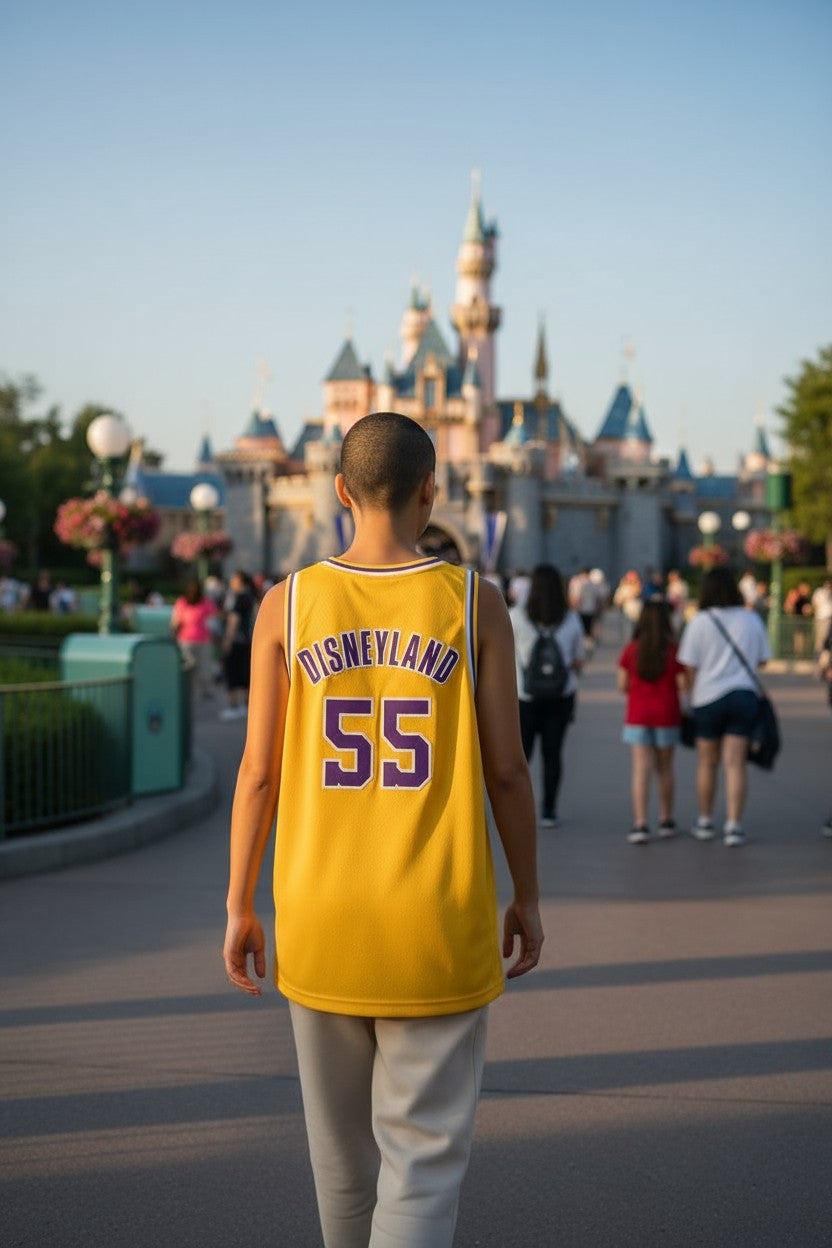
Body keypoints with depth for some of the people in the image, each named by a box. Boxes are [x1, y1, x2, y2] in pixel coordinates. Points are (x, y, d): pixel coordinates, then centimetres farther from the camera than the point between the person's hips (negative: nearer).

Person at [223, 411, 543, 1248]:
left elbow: (259, 770, -1)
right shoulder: (474, 603, -5)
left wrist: (239, 906, 8)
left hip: (319, 920, 2)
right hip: (438, 926, -2)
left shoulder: (288, 604, -2)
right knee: (424, 1149, 3)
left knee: (341, 1145, 19)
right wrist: (527, 897, 10)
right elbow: (506, 771, -3)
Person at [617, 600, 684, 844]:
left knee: (641, 769, -4)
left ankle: (640, 824, -14)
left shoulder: (631, 651, -4)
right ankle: (666, 821, 24)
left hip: (638, 715, 0)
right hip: (666, 715, 0)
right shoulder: (674, 651, -7)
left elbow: (622, 686, 0)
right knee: (664, 768, 14)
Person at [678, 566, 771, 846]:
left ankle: (705, 822, 23)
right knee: (735, 763, 0)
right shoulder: (752, 620, 1)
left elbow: (690, 667, -7)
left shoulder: (700, 622, -7)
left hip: (709, 697, -1)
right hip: (744, 695, 1)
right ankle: (734, 825, -7)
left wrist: (692, 697, 6)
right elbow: (762, 660, 10)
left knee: (707, 763, 12)